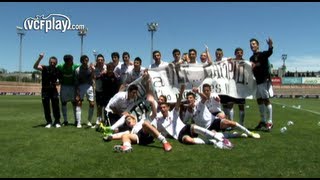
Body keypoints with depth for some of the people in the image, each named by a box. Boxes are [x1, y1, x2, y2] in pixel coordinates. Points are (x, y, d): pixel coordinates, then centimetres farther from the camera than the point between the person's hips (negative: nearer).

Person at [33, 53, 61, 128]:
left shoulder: (57, 70, 2)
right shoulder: (44, 68, -5)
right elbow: (35, 67, -23)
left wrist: (57, 83, -8)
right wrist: (40, 58, -37)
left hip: (53, 89, 1)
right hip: (45, 90, -1)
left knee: (56, 106, -3)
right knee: (46, 107, 3)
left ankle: (57, 122, 8)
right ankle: (49, 122, 15)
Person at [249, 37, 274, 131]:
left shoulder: (262, 54, -5)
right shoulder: (251, 58, 15)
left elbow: (269, 52, -28)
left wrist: (270, 46, -49)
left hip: (265, 80, -8)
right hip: (258, 81, 8)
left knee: (266, 100, -10)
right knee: (259, 100, 10)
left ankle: (270, 122, -5)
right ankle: (263, 121, 21)